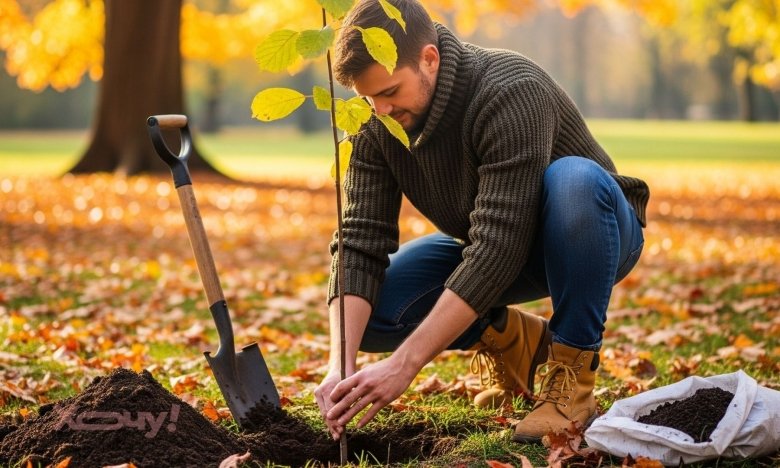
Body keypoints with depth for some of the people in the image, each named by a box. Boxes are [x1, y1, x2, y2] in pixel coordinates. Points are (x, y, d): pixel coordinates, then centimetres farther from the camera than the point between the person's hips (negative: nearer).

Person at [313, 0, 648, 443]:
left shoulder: (511, 91, -34)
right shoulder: (374, 126, -15)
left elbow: (497, 248, -39)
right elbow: (359, 245, -19)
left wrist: (403, 365, -42)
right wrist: (340, 364, -34)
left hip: (593, 237, -5)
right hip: (490, 247, 5)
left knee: (573, 178, -40)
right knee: (367, 309, -17)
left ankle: (573, 374, -22)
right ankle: (511, 339, 8)